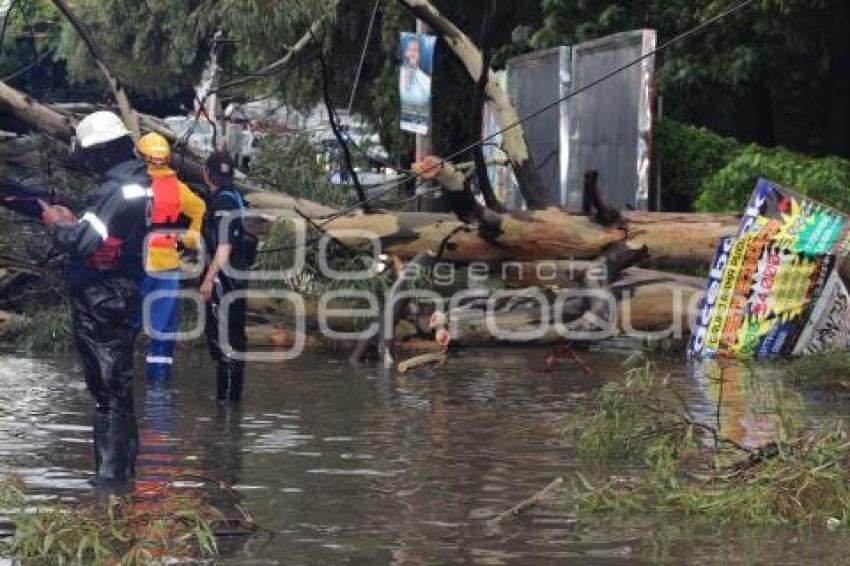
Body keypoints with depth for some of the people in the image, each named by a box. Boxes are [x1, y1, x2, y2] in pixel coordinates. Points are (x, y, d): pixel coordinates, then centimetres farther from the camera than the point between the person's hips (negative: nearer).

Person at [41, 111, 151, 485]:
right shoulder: (140, 183, 9)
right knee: (117, 386, 18)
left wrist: (56, 224, -9)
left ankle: (110, 475, -5)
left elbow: (84, 242, -26)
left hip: (101, 305, -9)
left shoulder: (116, 190, -21)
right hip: (120, 299, 9)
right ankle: (124, 464, 26)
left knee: (108, 389, -6)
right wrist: (72, 222, 7)